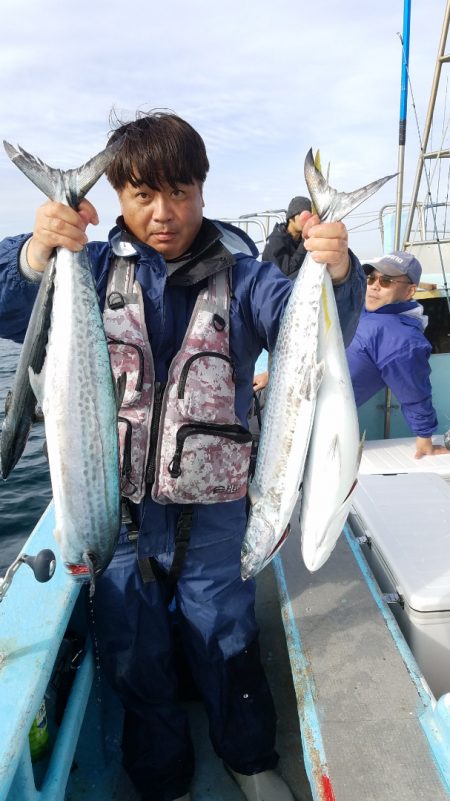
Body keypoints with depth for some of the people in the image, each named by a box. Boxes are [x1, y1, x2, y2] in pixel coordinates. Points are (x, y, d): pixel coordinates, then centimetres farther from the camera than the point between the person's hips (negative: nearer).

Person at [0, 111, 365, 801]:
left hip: (212, 508, -1)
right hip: (117, 504, 2)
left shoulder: (239, 273, -3)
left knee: (226, 641, 18)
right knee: (132, 653, 17)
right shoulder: (98, 267, -1)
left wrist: (336, 272, -38)